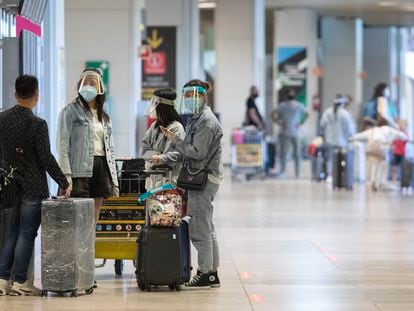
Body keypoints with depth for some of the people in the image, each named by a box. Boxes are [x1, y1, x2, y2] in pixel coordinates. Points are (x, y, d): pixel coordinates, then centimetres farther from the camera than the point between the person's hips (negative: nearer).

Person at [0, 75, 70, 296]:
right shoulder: (37, 124, -15)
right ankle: (19, 282, 3)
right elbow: (46, 158, -15)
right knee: (26, 235, 1)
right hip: (33, 186, -5)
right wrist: (63, 183, -9)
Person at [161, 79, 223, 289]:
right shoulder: (198, 119, 18)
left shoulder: (206, 121, -13)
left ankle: (205, 273, -5)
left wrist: (175, 140, -12)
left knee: (199, 227, -8)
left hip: (204, 178, -11)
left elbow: (197, 152, -19)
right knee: (206, 228, 12)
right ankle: (212, 273, 17)